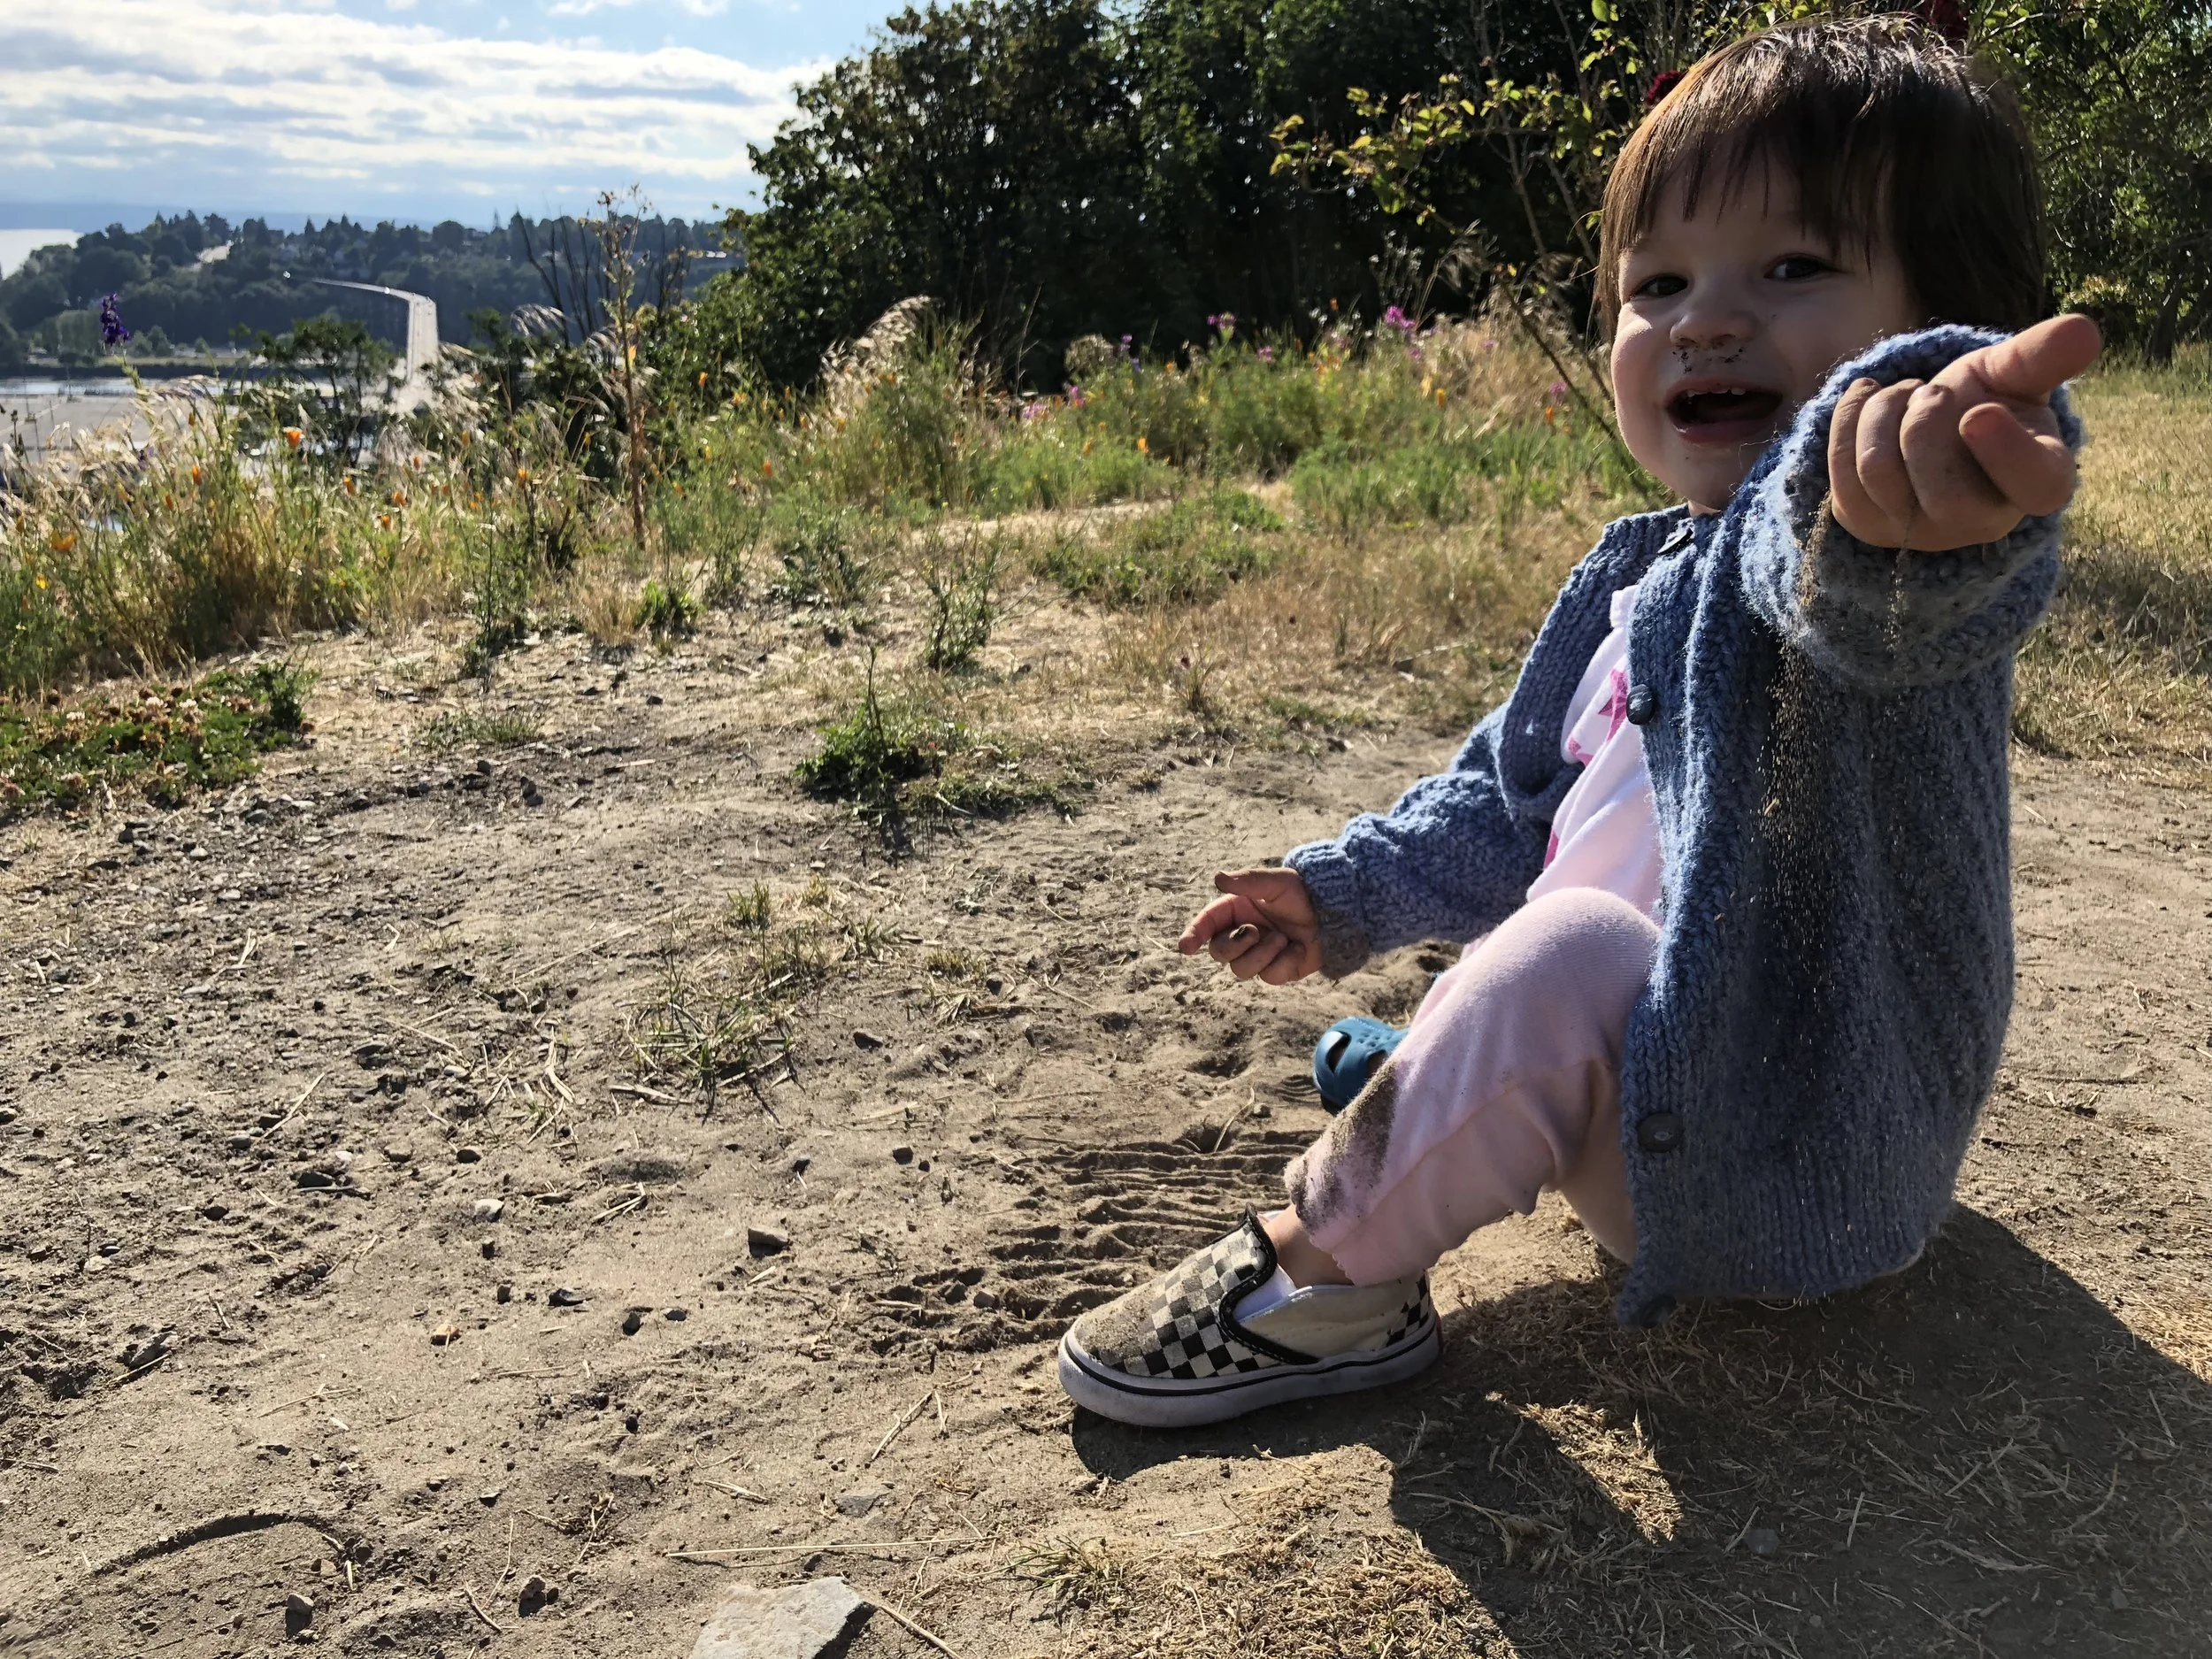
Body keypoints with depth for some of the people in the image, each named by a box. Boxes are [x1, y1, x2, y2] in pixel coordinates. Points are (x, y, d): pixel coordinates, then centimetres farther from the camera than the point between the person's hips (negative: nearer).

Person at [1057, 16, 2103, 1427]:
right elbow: (1517, 791, 21)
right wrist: (1343, 896, 13)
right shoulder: (1649, 576, 10)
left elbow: (1836, 575, -49)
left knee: (1566, 952, -34)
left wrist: (1896, 495, -72)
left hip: (1801, 1177, -10)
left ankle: (1324, 1270, -19)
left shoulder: (1867, 547, -21)